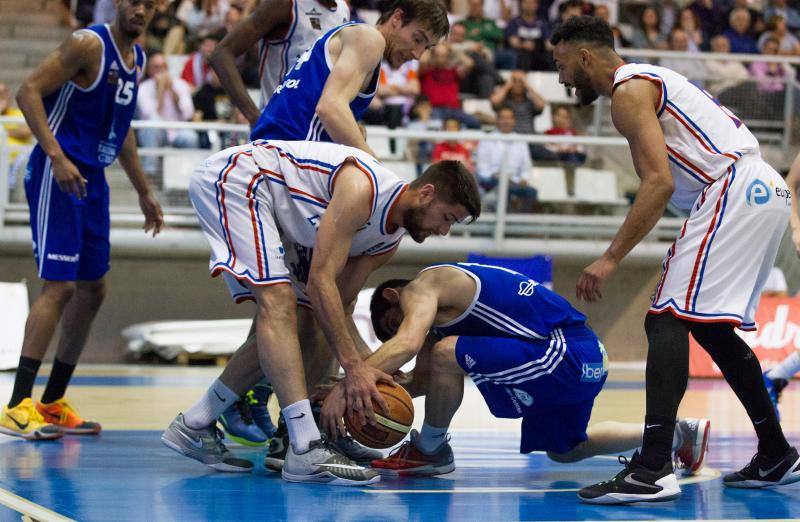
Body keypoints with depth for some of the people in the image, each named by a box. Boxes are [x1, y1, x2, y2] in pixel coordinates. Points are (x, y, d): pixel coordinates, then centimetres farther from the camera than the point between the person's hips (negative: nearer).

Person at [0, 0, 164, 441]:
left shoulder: (136, 59, 14)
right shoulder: (89, 44, -13)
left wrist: (143, 191, 27)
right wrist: (57, 157, -27)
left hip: (92, 178, 9)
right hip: (58, 174, -9)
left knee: (92, 290, 11)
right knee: (59, 286, -14)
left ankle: (52, 403, 21)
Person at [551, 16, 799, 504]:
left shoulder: (628, 89, -6)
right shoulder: (650, 80, 25)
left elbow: (660, 182, -18)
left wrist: (611, 259, -18)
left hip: (734, 191, -10)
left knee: (668, 319, -15)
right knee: (710, 326, 20)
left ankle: (654, 470, -25)